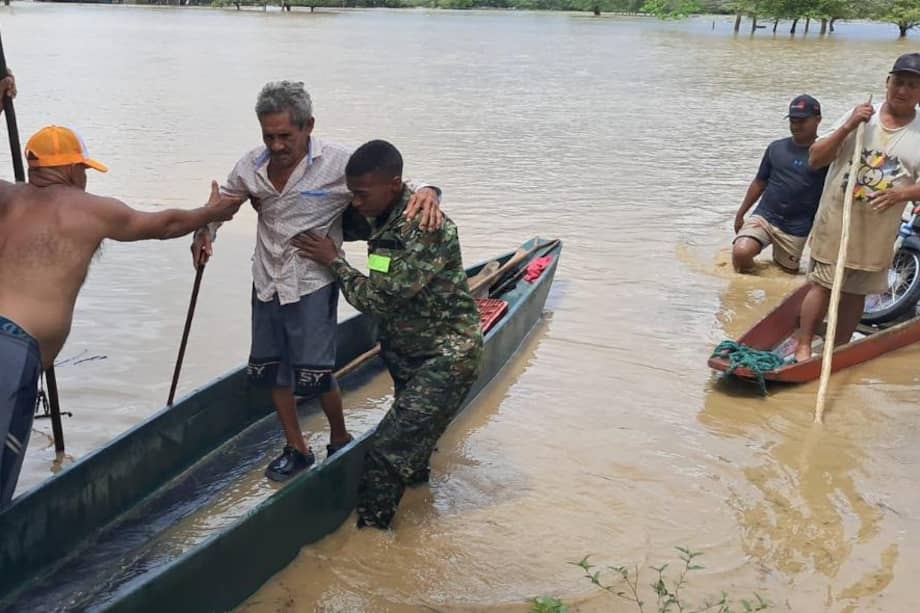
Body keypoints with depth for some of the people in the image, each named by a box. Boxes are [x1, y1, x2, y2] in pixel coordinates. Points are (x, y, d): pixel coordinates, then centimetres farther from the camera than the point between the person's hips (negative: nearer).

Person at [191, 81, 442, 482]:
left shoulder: (339, 163, -17)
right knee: (269, 369, 13)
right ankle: (296, 449, 32)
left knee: (313, 374, -5)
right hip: (267, 283, 6)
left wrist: (426, 191, -37)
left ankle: (340, 440, 25)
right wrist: (205, 232, -5)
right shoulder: (252, 166, -2)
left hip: (313, 285, -6)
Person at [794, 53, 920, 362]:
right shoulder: (860, 117, -2)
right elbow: (815, 159, -5)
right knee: (823, 285, 1)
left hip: (879, 231, 1)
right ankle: (803, 347, 9)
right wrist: (847, 128, -17)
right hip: (836, 221, -1)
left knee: (855, 292, 11)